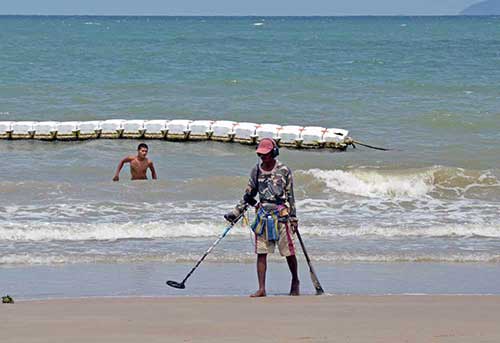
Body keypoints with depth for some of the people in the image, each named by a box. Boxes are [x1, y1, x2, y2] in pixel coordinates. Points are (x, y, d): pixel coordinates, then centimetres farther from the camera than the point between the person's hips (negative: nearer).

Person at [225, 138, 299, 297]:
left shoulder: (284, 170, -2)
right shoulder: (256, 171, 9)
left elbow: (290, 196, 2)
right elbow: (248, 195, 16)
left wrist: (293, 218, 0)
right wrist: (236, 212, 10)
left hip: (281, 214, -3)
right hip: (263, 215, 3)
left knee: (289, 252, 0)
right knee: (261, 253, -2)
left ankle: (295, 281, 23)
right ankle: (261, 289, 0)